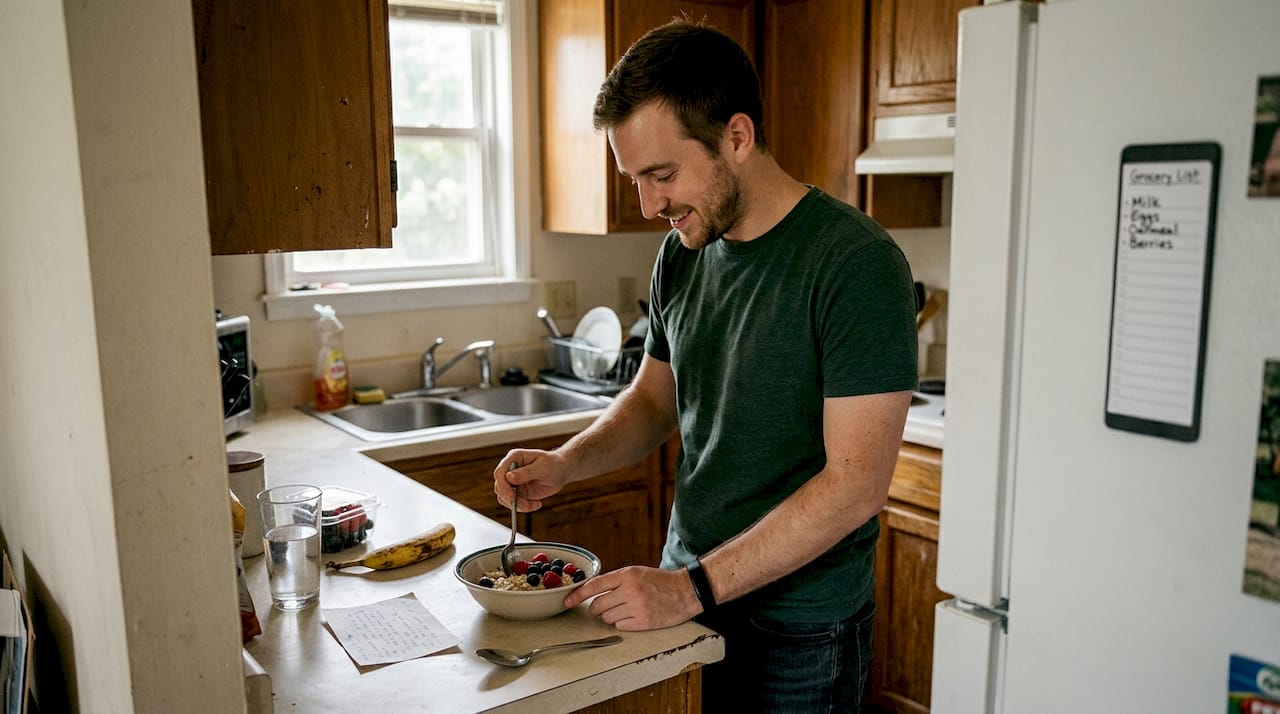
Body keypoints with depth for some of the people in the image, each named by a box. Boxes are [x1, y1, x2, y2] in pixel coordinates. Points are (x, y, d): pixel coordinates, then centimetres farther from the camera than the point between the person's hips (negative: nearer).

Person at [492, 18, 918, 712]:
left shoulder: (857, 264, -20)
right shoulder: (682, 253, 1)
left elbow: (856, 483, -23)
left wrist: (693, 588, -23)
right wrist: (567, 462, -6)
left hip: (797, 633, -5)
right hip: (683, 598, 6)